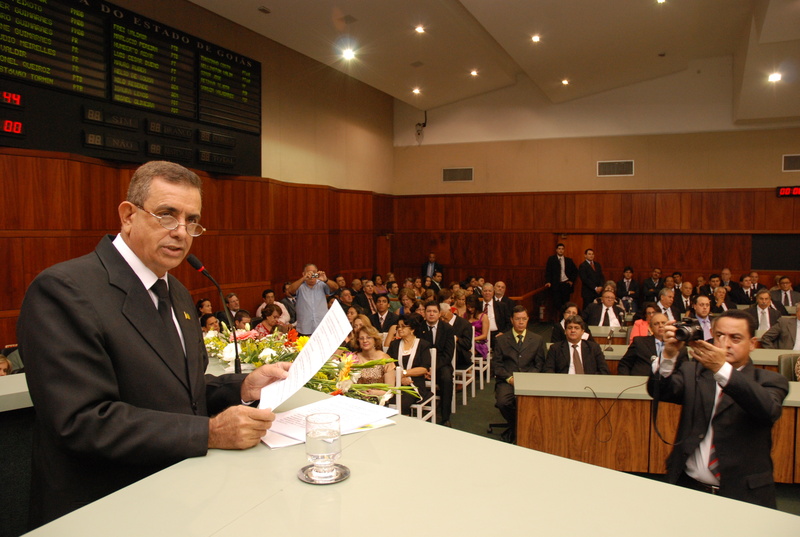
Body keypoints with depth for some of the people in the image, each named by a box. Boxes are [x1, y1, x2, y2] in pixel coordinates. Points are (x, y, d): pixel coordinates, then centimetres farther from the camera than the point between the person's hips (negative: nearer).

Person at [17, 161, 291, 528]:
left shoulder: (176, 291, 12)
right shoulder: (64, 290, -15)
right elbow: (84, 421, -21)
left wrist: (243, 388, -2)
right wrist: (209, 433, -23)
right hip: (106, 510, -7)